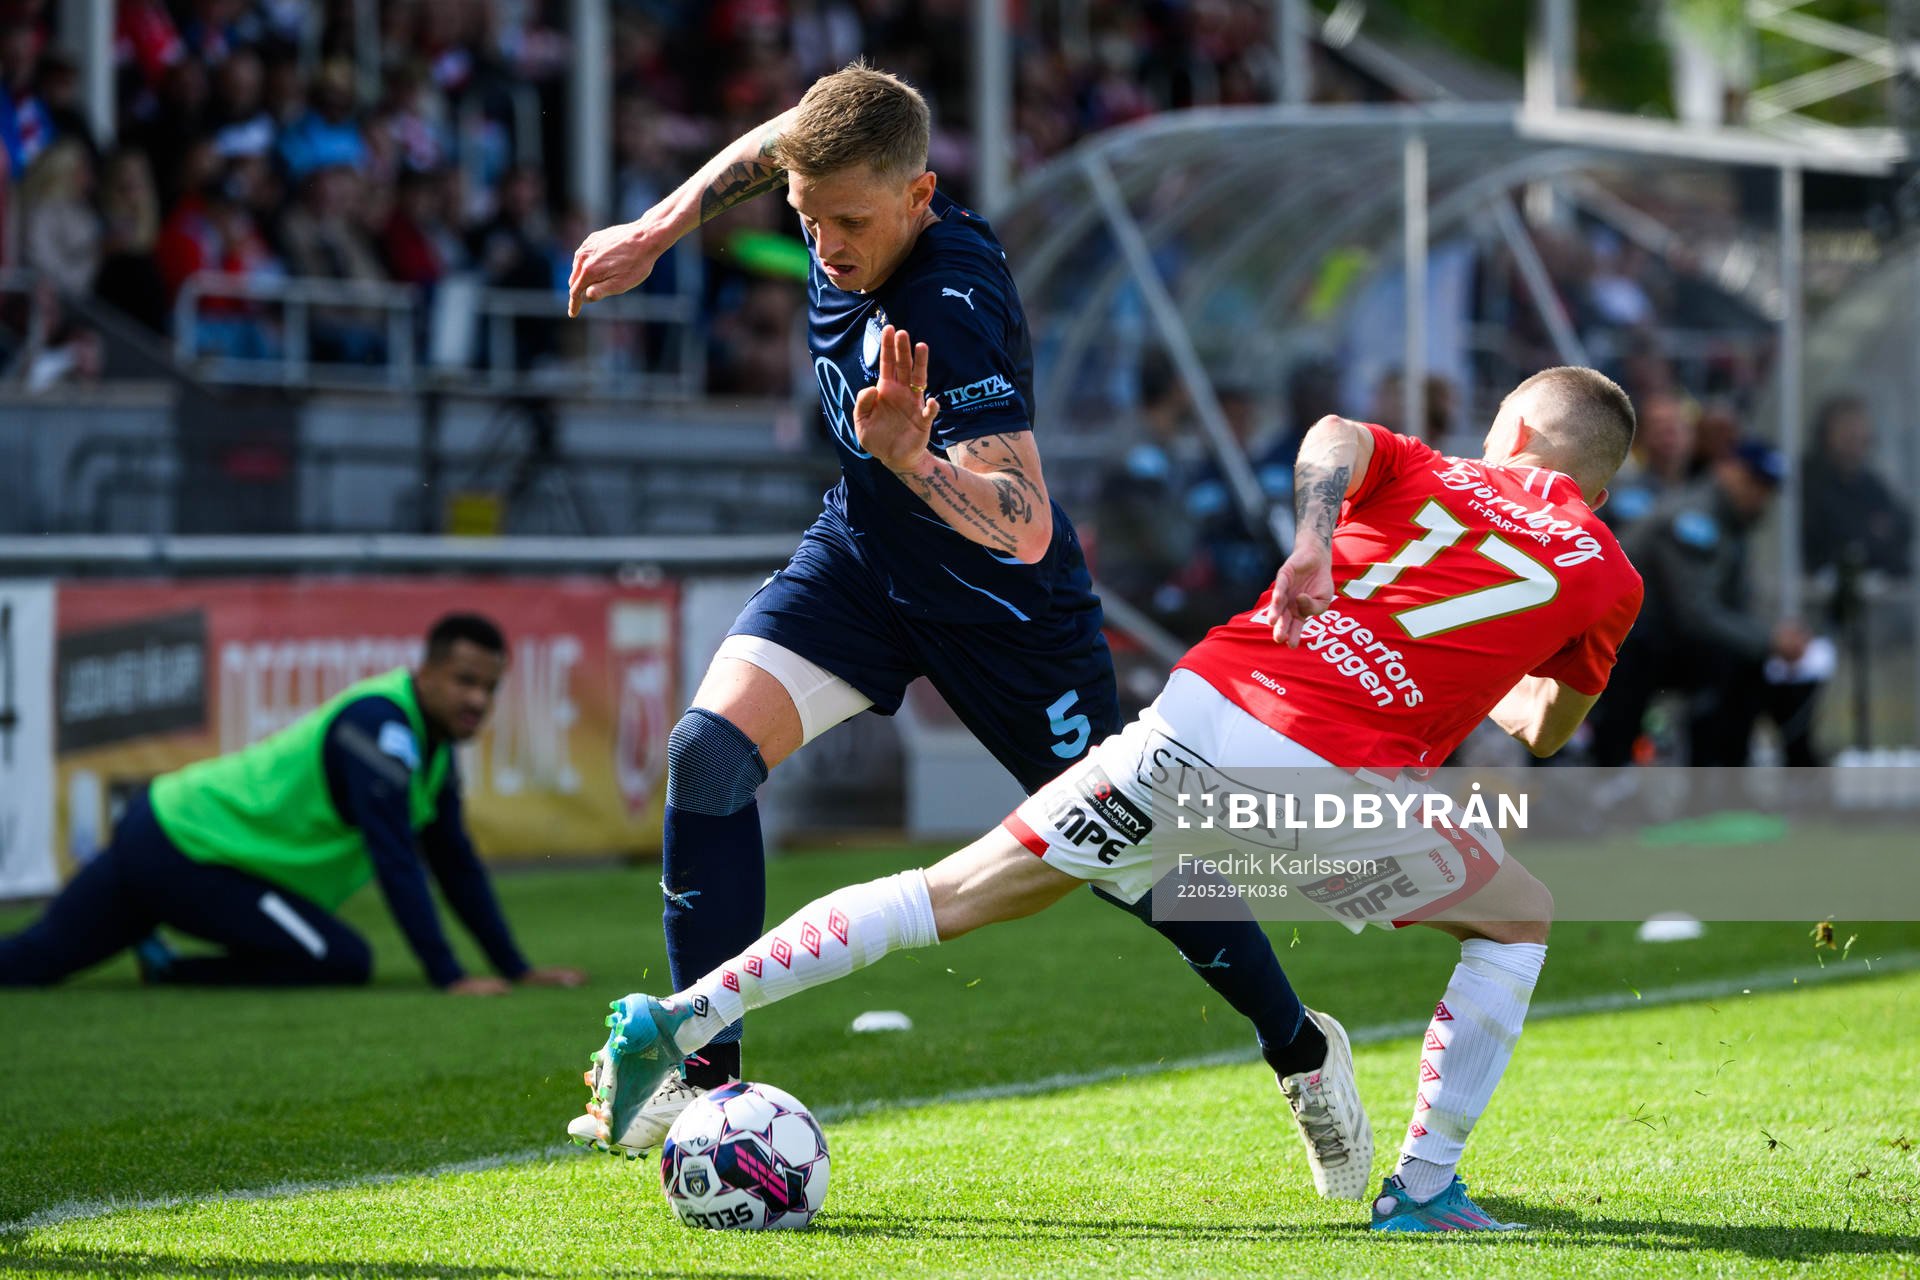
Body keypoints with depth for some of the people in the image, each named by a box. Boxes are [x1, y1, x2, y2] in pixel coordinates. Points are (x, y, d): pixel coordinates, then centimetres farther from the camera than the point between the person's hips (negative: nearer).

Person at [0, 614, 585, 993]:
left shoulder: (435, 742, 8)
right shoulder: (381, 722, -23)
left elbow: (456, 865, 15)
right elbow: (393, 857, -28)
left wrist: (517, 968, 12)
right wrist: (449, 977, -30)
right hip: (185, 852, -10)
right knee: (346, 963, -15)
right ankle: (169, 972, -7)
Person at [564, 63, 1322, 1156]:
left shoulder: (954, 312, -37)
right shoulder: (852, 200, -17)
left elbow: (1026, 527, -46)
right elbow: (779, 142, 9)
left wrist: (913, 459, -63)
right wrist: (654, 233, 4)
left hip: (1005, 606, -6)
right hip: (861, 555, 6)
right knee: (710, 748, -17)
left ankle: (1299, 1048, 33)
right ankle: (706, 1073, -10)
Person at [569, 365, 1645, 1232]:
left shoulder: (1433, 473, 23)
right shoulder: (1607, 575, 18)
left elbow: (1336, 438, 1)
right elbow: (1546, 732, 29)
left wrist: (1313, 542, -10)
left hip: (1199, 716, 3)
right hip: (1334, 779, -2)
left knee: (951, 897, 9)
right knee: (1521, 920, 24)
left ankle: (679, 1019, 3)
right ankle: (1425, 1187, 15)